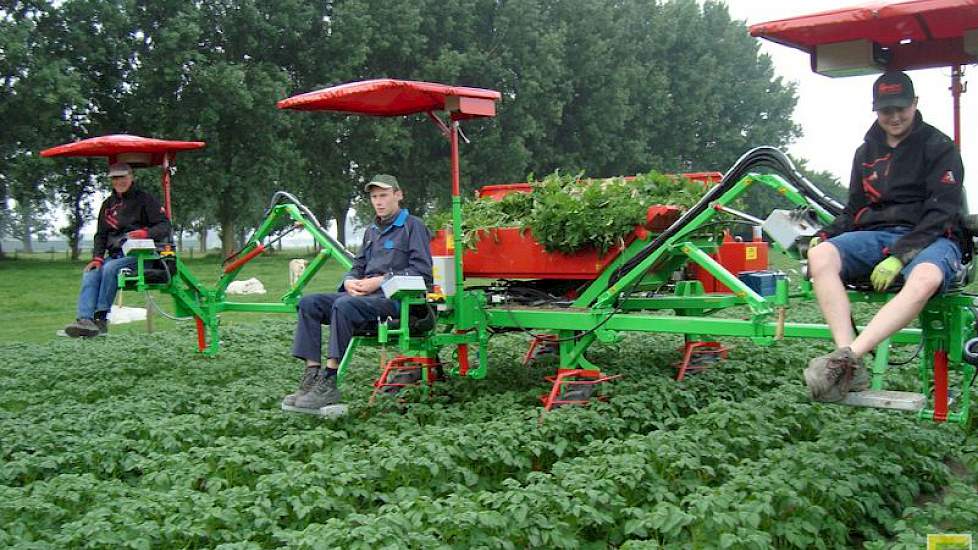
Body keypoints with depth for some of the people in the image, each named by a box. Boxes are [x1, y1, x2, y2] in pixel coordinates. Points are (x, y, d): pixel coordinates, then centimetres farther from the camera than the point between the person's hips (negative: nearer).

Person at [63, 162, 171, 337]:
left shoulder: (144, 199, 3)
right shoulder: (108, 204, 21)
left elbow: (165, 226, -6)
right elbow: (100, 235, 20)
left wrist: (146, 233, -26)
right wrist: (97, 257, 3)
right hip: (115, 255, 6)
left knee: (110, 268, -31)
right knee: (90, 273, -20)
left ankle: (101, 319, -27)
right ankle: (84, 319, -35)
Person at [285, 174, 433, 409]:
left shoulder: (413, 226, 0)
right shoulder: (372, 231, 24)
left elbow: (422, 271, -9)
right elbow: (358, 266, 27)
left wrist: (381, 281, -15)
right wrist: (350, 281, 1)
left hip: (393, 297, -8)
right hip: (362, 294, 8)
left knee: (343, 305, -35)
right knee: (309, 303, -11)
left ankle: (328, 382, -33)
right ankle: (312, 375, -19)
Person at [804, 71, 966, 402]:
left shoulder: (939, 147, 2)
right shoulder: (866, 152, 19)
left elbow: (941, 213, -9)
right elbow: (854, 210, 20)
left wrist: (899, 256, -21)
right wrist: (824, 234, -2)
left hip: (929, 238, -4)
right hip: (876, 236, 4)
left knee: (925, 278, -41)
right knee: (820, 255, -28)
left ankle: (845, 357, -49)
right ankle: (852, 371, -38)